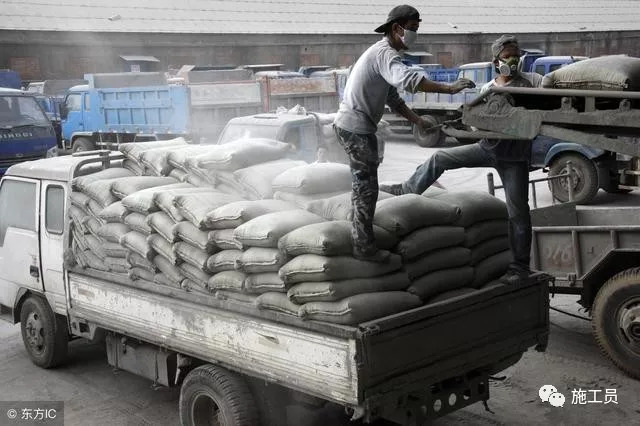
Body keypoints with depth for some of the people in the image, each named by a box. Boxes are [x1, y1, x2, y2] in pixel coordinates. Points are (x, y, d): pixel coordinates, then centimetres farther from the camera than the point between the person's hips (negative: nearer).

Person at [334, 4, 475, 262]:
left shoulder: (382, 53, 17)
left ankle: (360, 237, 33)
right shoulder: (385, 53, -17)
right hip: (357, 128, -11)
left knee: (362, 184, 20)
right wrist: (448, 88, -38)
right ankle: (365, 247, 5)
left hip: (350, 126, 11)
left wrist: (418, 121, 10)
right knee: (367, 187, -3)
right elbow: (408, 80, -38)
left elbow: (393, 98, 19)